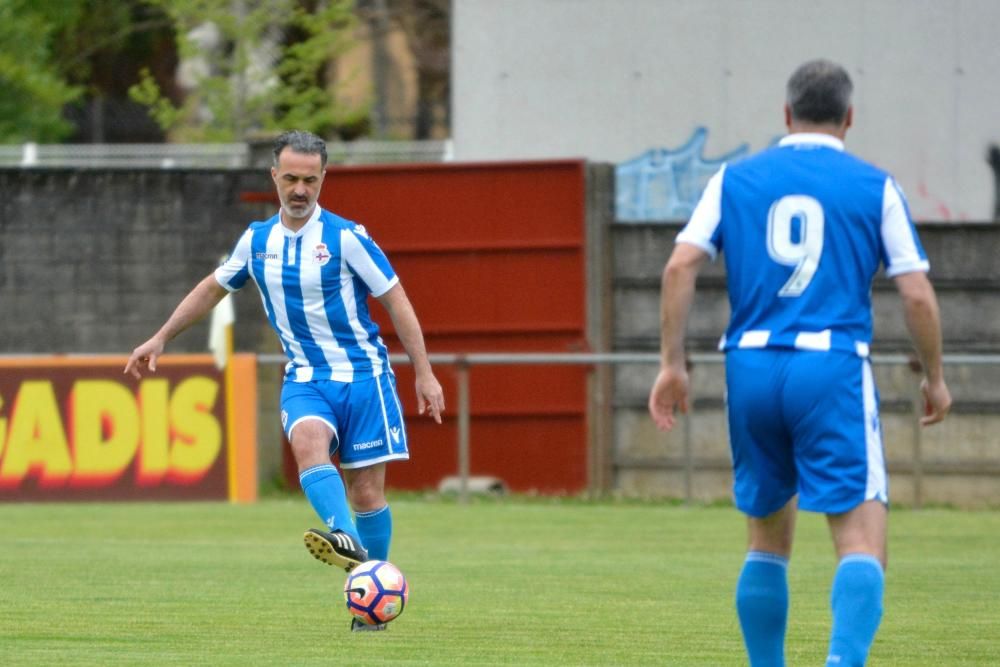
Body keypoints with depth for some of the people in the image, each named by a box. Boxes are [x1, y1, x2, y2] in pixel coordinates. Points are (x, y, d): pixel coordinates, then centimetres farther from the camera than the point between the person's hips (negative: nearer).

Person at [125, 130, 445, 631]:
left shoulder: (346, 237, -7)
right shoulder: (257, 241, 7)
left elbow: (396, 301, -5)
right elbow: (212, 288, 23)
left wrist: (424, 373, -8)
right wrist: (161, 339, 24)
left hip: (362, 374, -2)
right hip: (304, 378, 3)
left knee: (367, 490, -4)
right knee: (308, 441, -31)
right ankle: (346, 541, -49)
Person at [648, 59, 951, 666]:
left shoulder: (735, 180, 11)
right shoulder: (875, 187, 5)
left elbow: (681, 266, 0)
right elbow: (917, 295, 1)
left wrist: (672, 363, 3)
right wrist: (935, 378, 14)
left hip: (751, 369, 3)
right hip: (835, 369, -3)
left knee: (769, 538, 18)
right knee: (862, 542, -7)